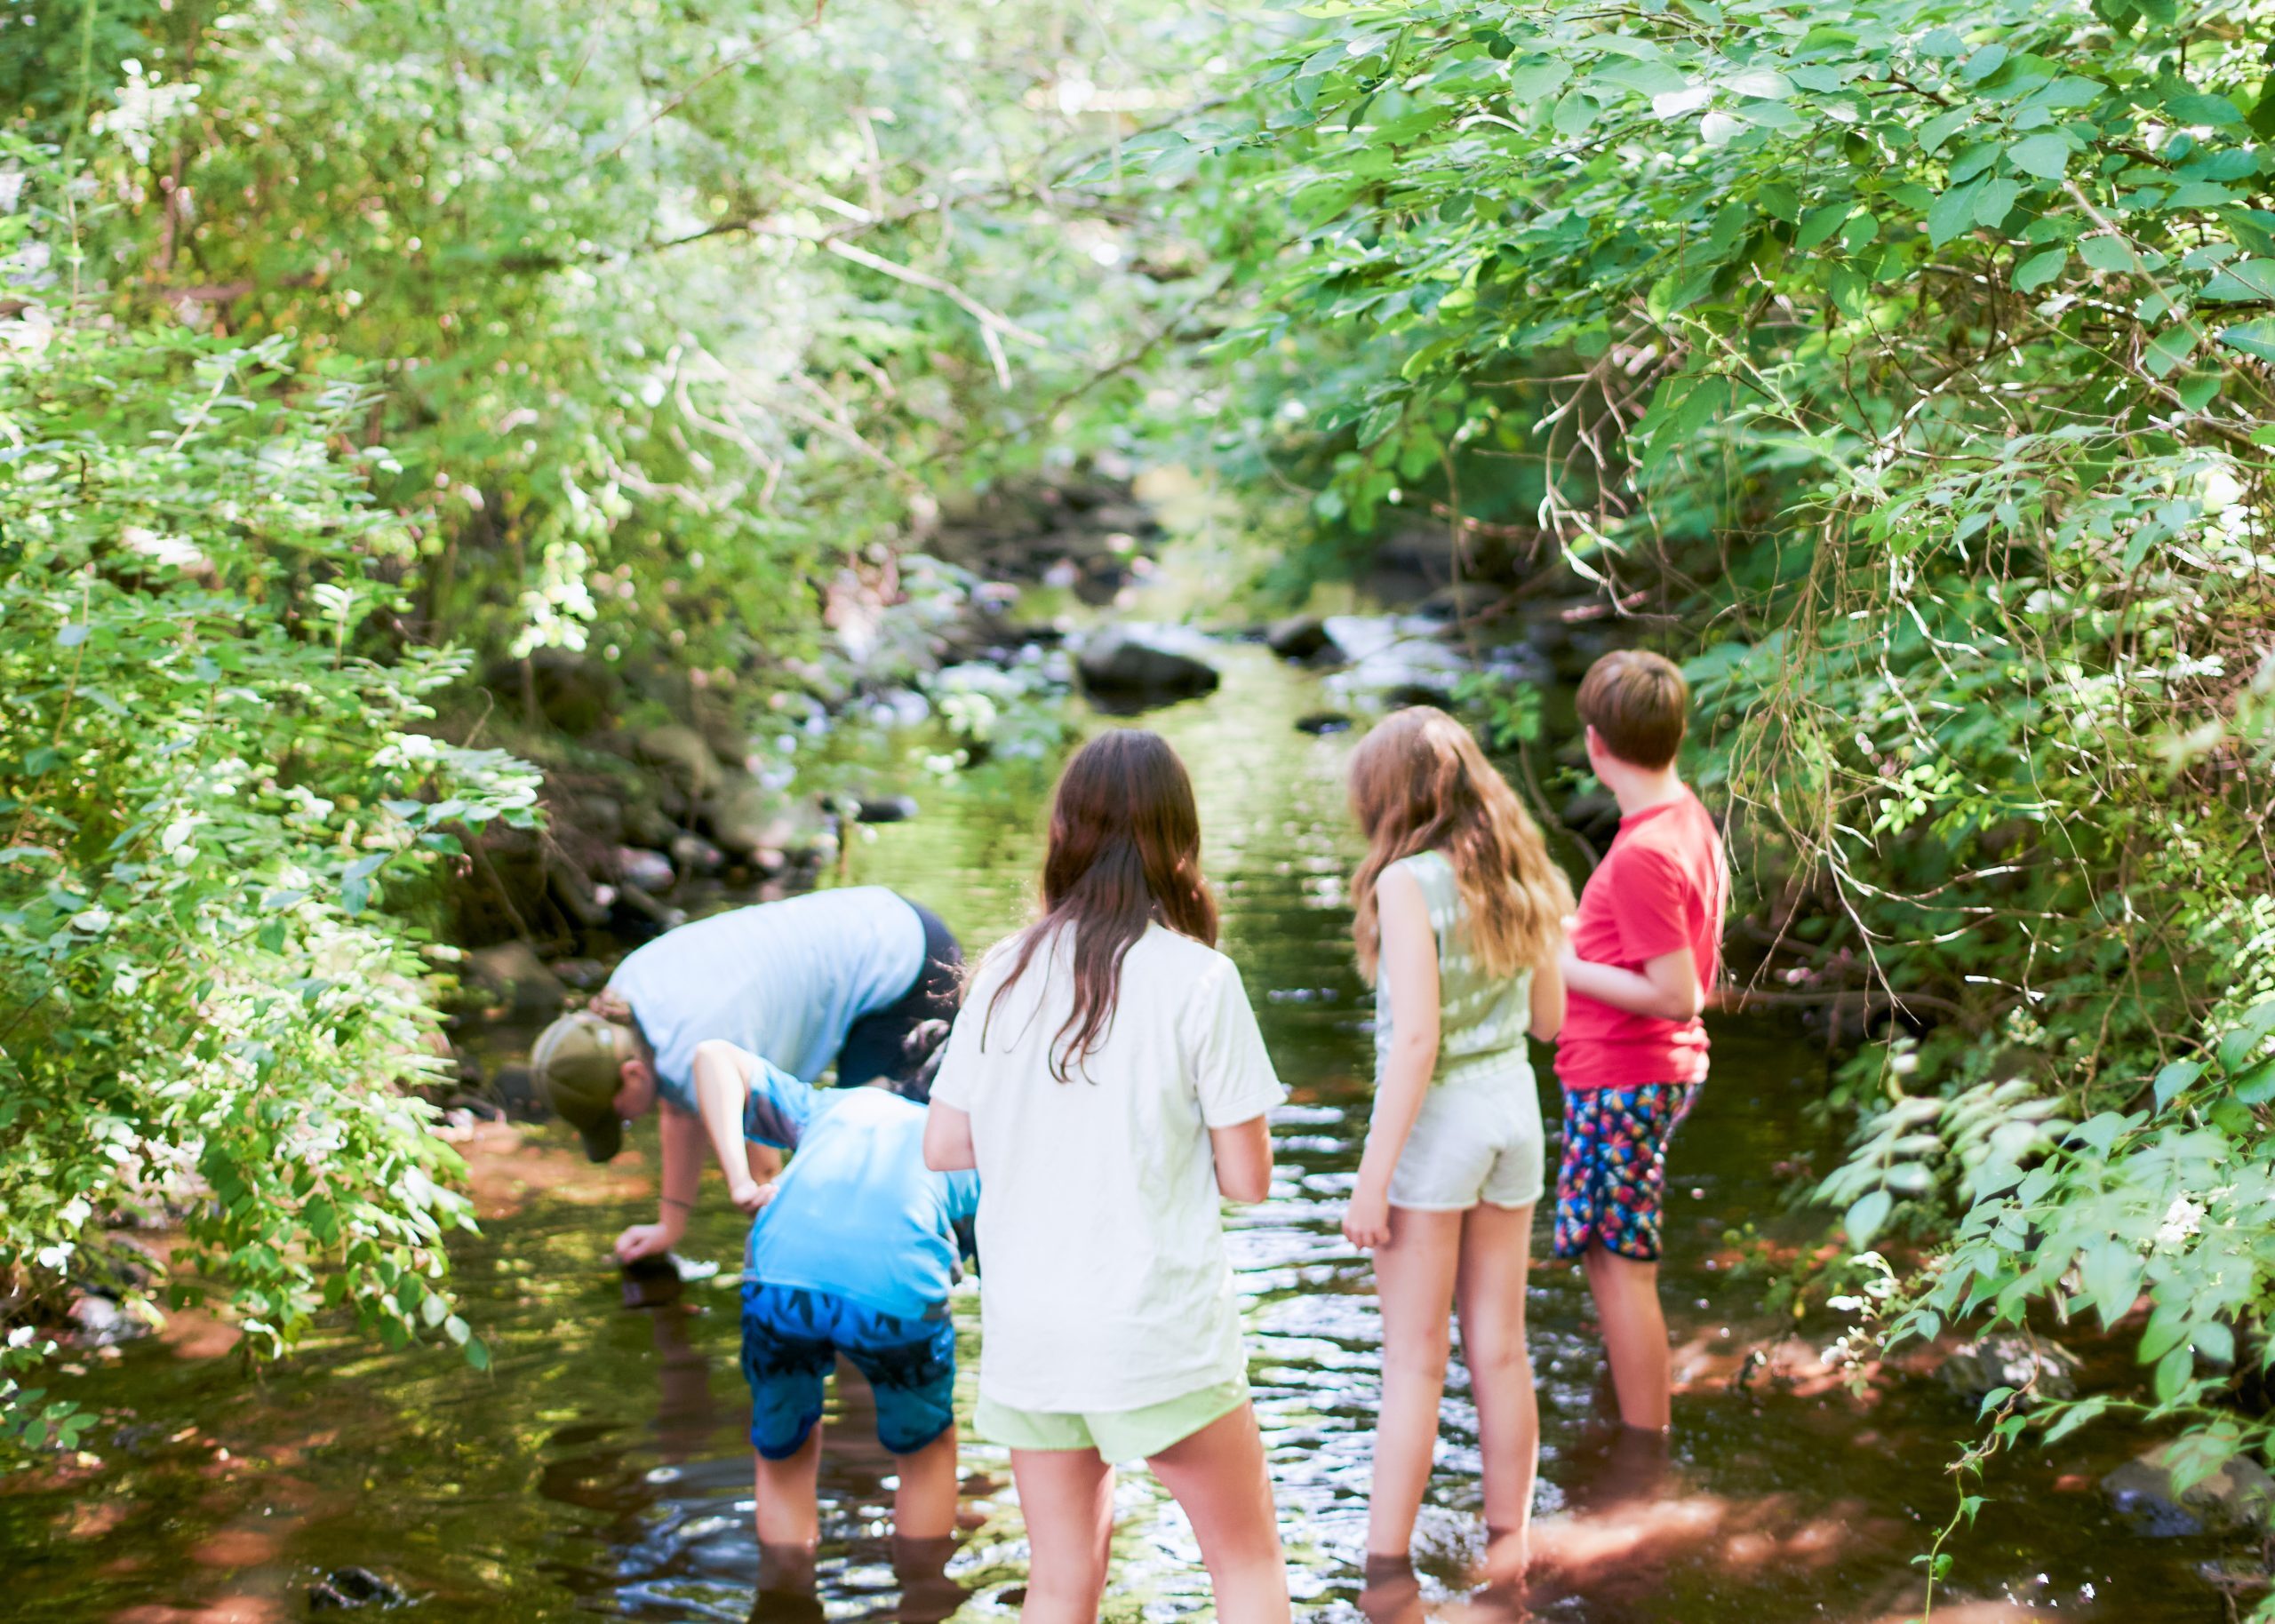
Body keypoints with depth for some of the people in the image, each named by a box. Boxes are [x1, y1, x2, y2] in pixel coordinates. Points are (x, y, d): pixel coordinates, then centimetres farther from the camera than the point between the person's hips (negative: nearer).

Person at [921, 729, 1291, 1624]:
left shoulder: (1006, 972, 0)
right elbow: (1246, 1178, -8)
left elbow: (943, 1145, 5)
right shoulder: (1199, 979, -11)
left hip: (1026, 1327, 4)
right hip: (1159, 1329, -4)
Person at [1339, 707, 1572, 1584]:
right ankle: (1507, 1548, 24)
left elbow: (1416, 1040, -20)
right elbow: (1549, 1018, 13)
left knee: (1414, 1362, 1)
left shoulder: (1409, 883, -15)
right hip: (1514, 1107, 6)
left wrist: (1373, 1175, -16)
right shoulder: (1519, 879, 5)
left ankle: (1387, 1570, 6)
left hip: (1436, 1118, -6)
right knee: (1499, 1352, 15)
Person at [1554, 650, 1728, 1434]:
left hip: (1622, 1082, -10)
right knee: (1613, 1256, 20)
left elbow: (1677, 997, -24)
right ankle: (1646, 1431, 31)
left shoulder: (1642, 855, -23)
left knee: (1622, 1268, -1)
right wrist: (1579, 935, 14)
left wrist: (1564, 967, -17)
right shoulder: (1690, 818, 7)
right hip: (1658, 1069, 10)